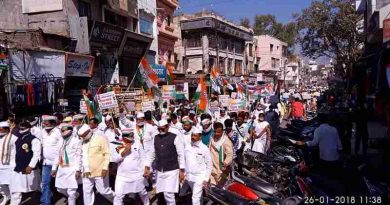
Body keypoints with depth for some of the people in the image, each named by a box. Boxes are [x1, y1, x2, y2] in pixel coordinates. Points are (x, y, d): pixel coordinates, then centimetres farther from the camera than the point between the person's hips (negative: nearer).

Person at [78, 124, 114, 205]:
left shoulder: (101, 139, -7)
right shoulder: (83, 142, 11)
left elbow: (107, 154, -10)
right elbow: (83, 156, 16)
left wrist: (105, 168, -17)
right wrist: (81, 169, 9)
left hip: (99, 171, -6)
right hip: (86, 173, 6)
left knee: (103, 190, 4)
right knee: (86, 192, 10)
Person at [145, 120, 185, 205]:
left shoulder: (175, 138, -8)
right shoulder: (156, 138, 6)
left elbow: (181, 155, -7)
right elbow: (152, 153, 14)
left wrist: (181, 170, -10)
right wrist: (147, 167, 11)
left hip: (171, 171, -4)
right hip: (160, 171, 5)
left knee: (168, 194, -9)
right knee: (165, 194, 7)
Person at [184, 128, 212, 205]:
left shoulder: (204, 148, -8)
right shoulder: (187, 146, 3)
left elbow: (209, 164, -4)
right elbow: (184, 161, 9)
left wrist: (206, 178, -7)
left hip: (199, 177, -5)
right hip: (189, 176, 5)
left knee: (195, 198, -9)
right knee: (195, 195, 19)